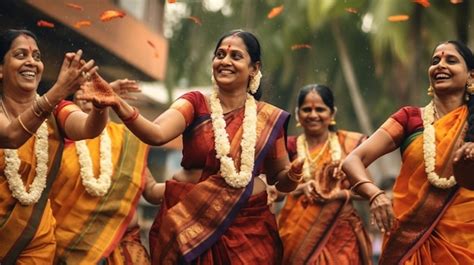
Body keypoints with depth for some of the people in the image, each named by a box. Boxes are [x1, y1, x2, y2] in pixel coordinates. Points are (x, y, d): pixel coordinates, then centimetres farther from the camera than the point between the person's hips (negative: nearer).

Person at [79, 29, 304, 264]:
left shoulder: (268, 118, 1)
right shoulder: (195, 103, -3)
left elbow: (279, 180, 10)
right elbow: (157, 134, -23)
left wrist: (292, 176, -14)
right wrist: (118, 105, -40)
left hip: (245, 227, 1)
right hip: (189, 221, -1)